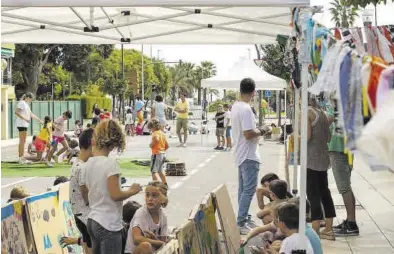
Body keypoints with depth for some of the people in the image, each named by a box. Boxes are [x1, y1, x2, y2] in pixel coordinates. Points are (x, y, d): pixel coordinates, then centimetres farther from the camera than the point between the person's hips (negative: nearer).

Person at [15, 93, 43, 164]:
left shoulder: (26, 104, 19)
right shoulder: (22, 103, -10)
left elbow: (31, 114, 25)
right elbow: (16, 112, -20)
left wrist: (39, 120, 25)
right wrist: (25, 119, -22)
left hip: (25, 125, 10)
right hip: (21, 124, -10)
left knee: (23, 141, 10)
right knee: (22, 141, -9)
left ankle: (21, 158, 13)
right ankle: (20, 158, -8)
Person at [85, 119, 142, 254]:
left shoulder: (88, 164, 6)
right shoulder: (111, 163, -17)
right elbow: (115, 195, -19)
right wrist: (132, 191, -3)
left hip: (92, 221, 8)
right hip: (108, 225, -8)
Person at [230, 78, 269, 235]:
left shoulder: (235, 107, 10)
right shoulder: (246, 109, -20)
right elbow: (248, 134, -25)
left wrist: (256, 131, 15)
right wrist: (261, 132, -9)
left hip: (241, 155, 10)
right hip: (249, 156, -10)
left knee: (243, 189, 16)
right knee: (249, 189, -8)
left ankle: (243, 220, 23)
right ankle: (241, 223, -8)